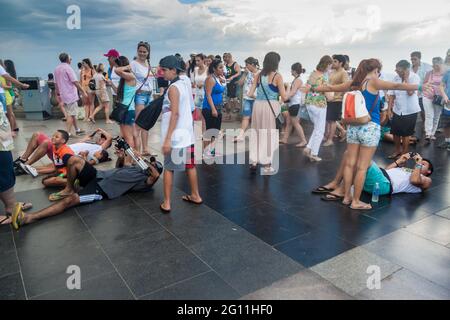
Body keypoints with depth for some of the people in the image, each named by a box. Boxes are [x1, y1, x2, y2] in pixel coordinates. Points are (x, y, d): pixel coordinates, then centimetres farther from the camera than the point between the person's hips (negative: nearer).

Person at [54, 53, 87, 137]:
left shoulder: (56, 69, 13)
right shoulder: (68, 68, -12)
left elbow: (56, 83, 16)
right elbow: (75, 82, -16)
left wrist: (58, 94, 23)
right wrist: (83, 92, -12)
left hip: (63, 95, 8)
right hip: (71, 94, -8)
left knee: (72, 113, 17)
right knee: (71, 115, -6)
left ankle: (77, 130, 26)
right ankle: (67, 133, -8)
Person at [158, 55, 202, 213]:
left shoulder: (173, 88, -14)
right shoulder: (183, 85, 12)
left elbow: (175, 113, -22)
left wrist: (167, 139, -24)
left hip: (175, 136, -8)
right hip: (186, 133, 8)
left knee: (168, 168, 1)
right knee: (189, 165, 16)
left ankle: (166, 203, 7)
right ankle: (195, 195, 28)